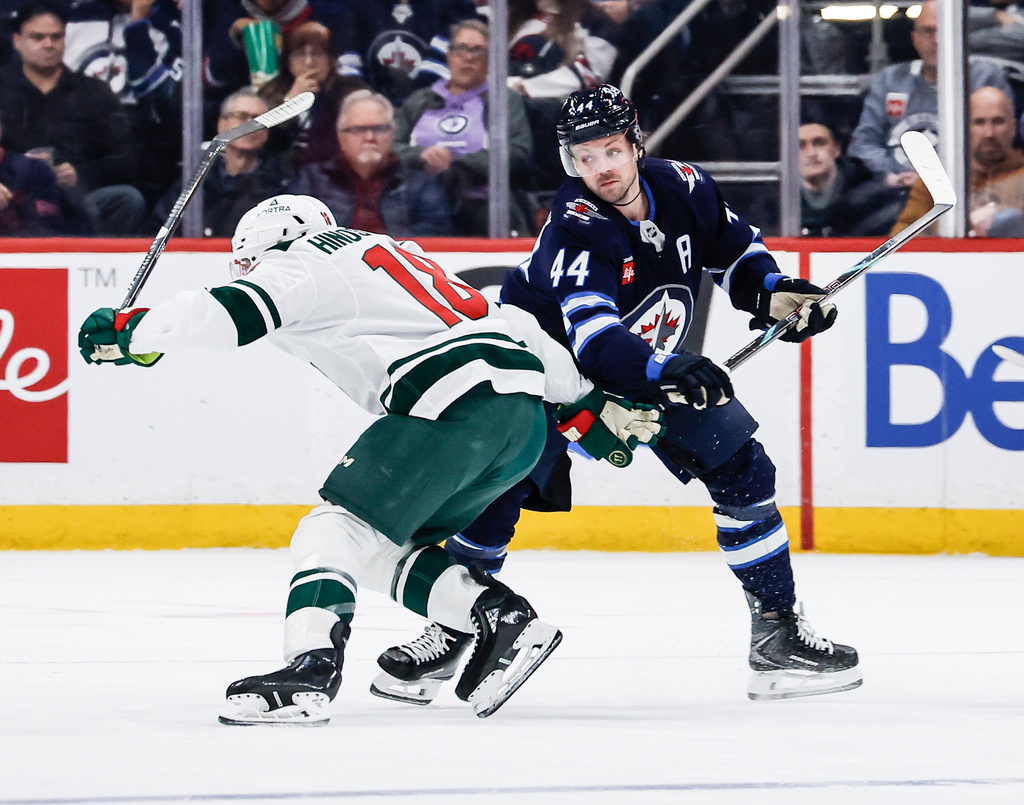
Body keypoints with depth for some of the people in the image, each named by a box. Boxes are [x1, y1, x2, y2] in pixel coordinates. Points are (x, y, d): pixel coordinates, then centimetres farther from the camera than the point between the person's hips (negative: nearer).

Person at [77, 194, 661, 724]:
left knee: (338, 527, -9)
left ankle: (311, 673, -27)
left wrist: (125, 332, 5)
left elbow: (230, 313, -9)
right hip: (526, 413, 9)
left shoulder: (301, 265, 9)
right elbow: (515, 325, 30)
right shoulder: (384, 251, 34)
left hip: (454, 401, -9)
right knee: (385, 549, 17)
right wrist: (593, 403, 31)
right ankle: (506, 619, 4)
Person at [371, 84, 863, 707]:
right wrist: (665, 370, -60)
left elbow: (734, 247, 7)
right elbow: (597, 341, -44)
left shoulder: (683, 189, -15)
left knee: (744, 469, -6)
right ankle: (448, 637, -1)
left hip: (659, 364, 5)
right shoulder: (576, 229, -32)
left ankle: (778, 630, 4)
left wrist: (774, 293, -11)